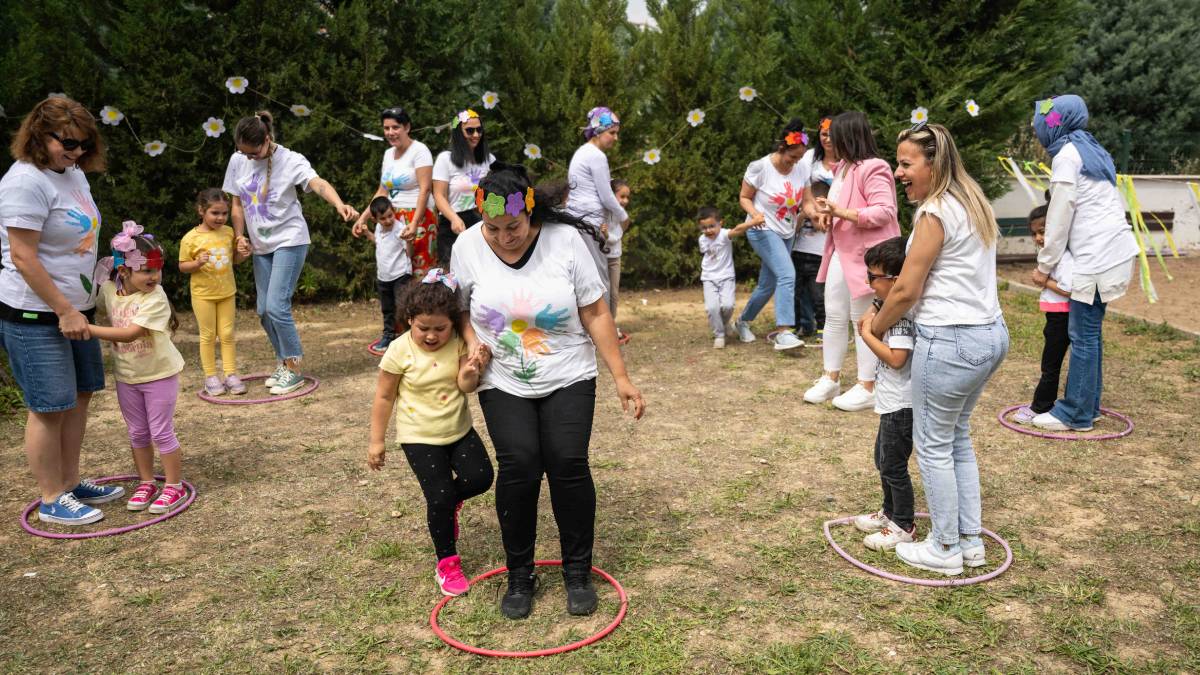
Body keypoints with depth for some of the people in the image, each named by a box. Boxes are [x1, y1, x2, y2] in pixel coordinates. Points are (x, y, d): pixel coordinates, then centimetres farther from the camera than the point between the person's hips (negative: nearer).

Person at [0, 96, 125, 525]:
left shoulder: (74, 173, 10)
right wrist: (64, 311, -19)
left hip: (74, 307, 9)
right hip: (35, 314, -9)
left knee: (80, 395, 14)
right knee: (49, 407, -1)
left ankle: (70, 483, 26)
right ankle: (52, 501, 11)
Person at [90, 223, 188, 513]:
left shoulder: (155, 298, -23)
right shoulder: (108, 289, -5)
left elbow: (130, 334, -32)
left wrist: (86, 328, -33)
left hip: (159, 374, -5)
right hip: (126, 376, 6)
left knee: (161, 433, 2)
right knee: (137, 434, 15)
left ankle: (174, 486, 16)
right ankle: (146, 484, 30)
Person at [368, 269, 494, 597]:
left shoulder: (458, 344, -8)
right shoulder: (400, 351, -16)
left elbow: (466, 387, -11)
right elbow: (384, 398, -8)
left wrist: (470, 371, -34)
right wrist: (377, 441, -5)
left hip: (459, 429, 4)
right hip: (419, 437, -4)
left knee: (481, 477, -5)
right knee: (439, 497, -5)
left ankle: (447, 502, 28)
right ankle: (447, 562, 14)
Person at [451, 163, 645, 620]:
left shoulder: (565, 240, -12)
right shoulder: (468, 247, -8)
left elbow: (595, 313, -7)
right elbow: (461, 309, 7)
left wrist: (621, 377, -7)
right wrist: (472, 343, -14)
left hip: (568, 379, -1)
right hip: (504, 383, 1)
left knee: (567, 462, -14)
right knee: (518, 465, -15)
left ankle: (578, 572, 8)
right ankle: (519, 576, 6)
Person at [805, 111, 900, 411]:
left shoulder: (873, 169, -17)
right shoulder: (843, 167, 14)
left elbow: (884, 212, -25)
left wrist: (841, 212, -29)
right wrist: (828, 212, 6)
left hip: (866, 257, -9)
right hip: (841, 252, 9)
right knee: (834, 316, 12)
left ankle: (867, 388, 10)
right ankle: (831, 378, 23)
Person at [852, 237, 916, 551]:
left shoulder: (902, 315, -23)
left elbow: (896, 358, -29)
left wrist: (867, 335, -21)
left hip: (900, 405, -11)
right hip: (892, 403, 11)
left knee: (893, 465, 1)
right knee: (883, 459, 22)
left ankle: (904, 526, 15)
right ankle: (890, 512, 38)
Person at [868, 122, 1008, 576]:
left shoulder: (936, 213, -16)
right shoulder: (972, 203, 13)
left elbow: (906, 290, -15)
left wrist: (875, 327, 3)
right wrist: (884, 313, 16)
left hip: (951, 341, -10)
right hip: (990, 334, 10)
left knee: (933, 445, 5)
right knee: (958, 437, 20)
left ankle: (945, 549, 17)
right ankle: (971, 540, 28)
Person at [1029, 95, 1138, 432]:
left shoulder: (1066, 155, -10)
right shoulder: (1088, 150, 18)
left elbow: (1060, 217, -11)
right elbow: (1091, 209, 15)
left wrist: (1044, 266, -4)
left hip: (1097, 257, -10)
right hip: (1113, 249, 10)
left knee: (1083, 335, -5)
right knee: (1090, 331, 14)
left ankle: (1076, 414, 0)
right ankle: (1089, 405, 21)